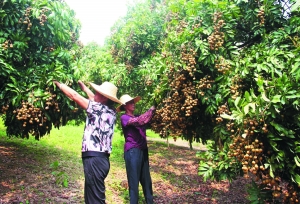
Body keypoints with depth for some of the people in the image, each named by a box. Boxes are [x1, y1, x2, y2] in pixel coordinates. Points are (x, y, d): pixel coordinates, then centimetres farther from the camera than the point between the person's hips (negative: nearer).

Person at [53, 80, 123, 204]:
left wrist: (59, 84, 10)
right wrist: (84, 87, 40)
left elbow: (74, 95, -5)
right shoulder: (111, 111, 9)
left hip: (94, 158, -9)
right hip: (102, 158, 9)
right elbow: (94, 99, 28)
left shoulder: (99, 108, -12)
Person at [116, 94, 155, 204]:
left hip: (143, 151, 7)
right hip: (132, 151, -7)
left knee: (146, 180, 14)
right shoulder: (124, 118, -5)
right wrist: (151, 110, -15)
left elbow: (146, 120, 6)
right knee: (134, 181, -1)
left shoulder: (137, 116, 18)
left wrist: (156, 109, -9)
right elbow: (138, 121, -20)